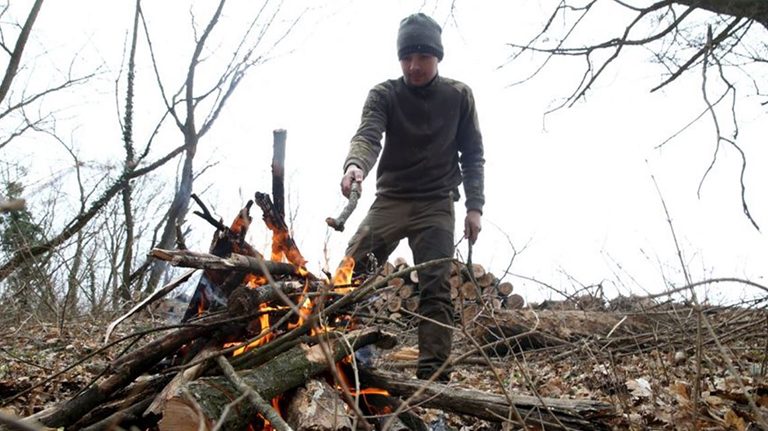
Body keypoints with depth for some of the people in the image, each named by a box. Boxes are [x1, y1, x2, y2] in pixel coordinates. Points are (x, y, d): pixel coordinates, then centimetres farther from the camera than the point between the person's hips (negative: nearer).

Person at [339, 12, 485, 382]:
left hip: (437, 206, -1)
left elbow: (472, 155, 6)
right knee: (349, 273, -9)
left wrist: (474, 206, -3)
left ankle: (433, 374, -6)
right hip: (389, 201, 1)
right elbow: (367, 135, -19)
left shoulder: (459, 96, 2)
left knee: (435, 290, -8)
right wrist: (355, 165, -42)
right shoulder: (384, 95, -1)